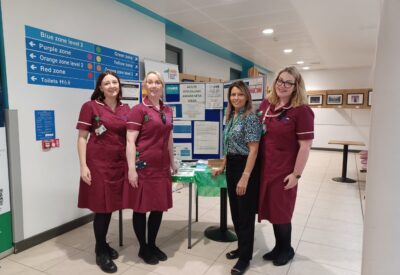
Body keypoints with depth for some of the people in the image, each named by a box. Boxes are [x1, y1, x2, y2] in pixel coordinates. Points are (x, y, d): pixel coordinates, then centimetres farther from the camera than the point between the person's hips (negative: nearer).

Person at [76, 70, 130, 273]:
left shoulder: (126, 109, 9)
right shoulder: (90, 107, -4)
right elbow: (82, 138, -4)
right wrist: (83, 166, -11)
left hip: (119, 163, 5)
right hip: (98, 163, -4)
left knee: (111, 205, 12)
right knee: (102, 207, 1)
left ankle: (103, 245, 32)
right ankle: (101, 252, 19)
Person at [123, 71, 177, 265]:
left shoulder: (167, 111, 11)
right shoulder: (138, 110, -7)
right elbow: (130, 141, -11)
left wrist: (172, 162, 20)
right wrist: (132, 168, -17)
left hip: (161, 166, 6)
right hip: (143, 166, -6)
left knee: (159, 207, 13)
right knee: (141, 207, 7)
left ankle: (152, 245, 31)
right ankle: (143, 248, 25)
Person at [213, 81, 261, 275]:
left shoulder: (250, 118, -15)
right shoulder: (230, 117, 10)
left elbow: (253, 150, -19)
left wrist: (245, 177, -23)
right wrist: (223, 167, 17)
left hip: (245, 167, -8)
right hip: (232, 167, 9)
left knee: (245, 212, 3)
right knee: (235, 210, 17)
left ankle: (245, 257, 18)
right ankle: (241, 247, 36)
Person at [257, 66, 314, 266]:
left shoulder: (301, 111, -15)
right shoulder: (266, 104, 4)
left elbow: (305, 146, -15)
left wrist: (296, 174, -15)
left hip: (284, 171, -6)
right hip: (265, 167, 6)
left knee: (281, 212, 9)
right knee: (271, 210, 17)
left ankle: (287, 250, 35)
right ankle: (278, 247, 39)